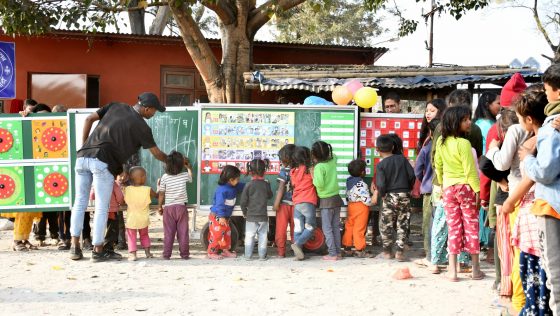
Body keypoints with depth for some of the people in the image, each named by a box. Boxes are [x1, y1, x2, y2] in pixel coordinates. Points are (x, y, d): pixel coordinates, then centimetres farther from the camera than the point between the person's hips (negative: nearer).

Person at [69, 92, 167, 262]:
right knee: (102, 208, 4)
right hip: (103, 163, -6)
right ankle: (97, 251, 7)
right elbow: (156, 153, 11)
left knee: (80, 203, 12)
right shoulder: (141, 126, 2)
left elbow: (89, 119, 15)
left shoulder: (115, 107, 16)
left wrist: (84, 144, 21)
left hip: (83, 157, 6)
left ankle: (75, 246, 12)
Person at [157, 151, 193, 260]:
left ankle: (166, 254, 6)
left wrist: (159, 207, 9)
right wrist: (188, 166, 37)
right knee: (183, 232, 6)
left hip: (168, 208, 0)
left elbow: (161, 194, -3)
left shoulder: (164, 178, -7)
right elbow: (191, 177, 22)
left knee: (168, 232, 4)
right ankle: (184, 253, 9)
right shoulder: (184, 176, -4)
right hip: (181, 207, 0)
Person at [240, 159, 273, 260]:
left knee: (249, 237, 6)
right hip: (263, 216, 1)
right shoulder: (266, 185, -5)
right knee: (263, 236, 8)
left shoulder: (248, 185, -9)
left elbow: (243, 202, -8)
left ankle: (248, 255, 7)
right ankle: (262, 255, 10)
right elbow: (270, 195, 13)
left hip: (251, 217, -1)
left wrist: (244, 212, 8)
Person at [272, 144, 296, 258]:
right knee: (295, 229, 12)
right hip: (295, 204, 4)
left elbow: (281, 189, -11)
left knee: (281, 229, 5)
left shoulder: (284, 171, -10)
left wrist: (276, 204, -6)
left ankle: (281, 251, 5)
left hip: (284, 203, -4)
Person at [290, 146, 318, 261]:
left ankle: (298, 253, 4)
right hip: (308, 202, -5)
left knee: (298, 228, 6)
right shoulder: (309, 170, -6)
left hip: (296, 203, 5)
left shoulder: (292, 172, 8)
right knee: (310, 227, 5)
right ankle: (297, 244, -13)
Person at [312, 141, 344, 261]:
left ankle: (332, 254, -3)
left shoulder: (319, 167, -19)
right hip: (336, 198, 7)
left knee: (327, 228, 0)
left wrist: (313, 177, -11)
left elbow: (319, 184, -26)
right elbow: (334, 155, 27)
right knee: (336, 227, 13)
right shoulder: (332, 161, 2)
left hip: (326, 201, -7)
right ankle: (338, 251, 15)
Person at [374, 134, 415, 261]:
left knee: (386, 225, 11)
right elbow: (412, 174, -2)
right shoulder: (402, 159, 3)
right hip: (404, 195, 3)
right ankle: (400, 251, 2)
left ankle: (387, 251, 18)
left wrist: (379, 194, 4)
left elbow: (381, 184, -15)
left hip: (390, 196, -3)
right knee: (402, 225, 7)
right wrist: (409, 188, 13)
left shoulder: (381, 165, -6)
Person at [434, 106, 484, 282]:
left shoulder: (441, 142, 1)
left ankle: (452, 270, 6)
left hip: (448, 188, 5)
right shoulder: (463, 143, -17)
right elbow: (470, 170, -17)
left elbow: (438, 165, 12)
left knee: (453, 227, 8)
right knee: (471, 226, 6)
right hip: (466, 187, -5)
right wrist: (478, 190, -11)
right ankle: (475, 269, 12)